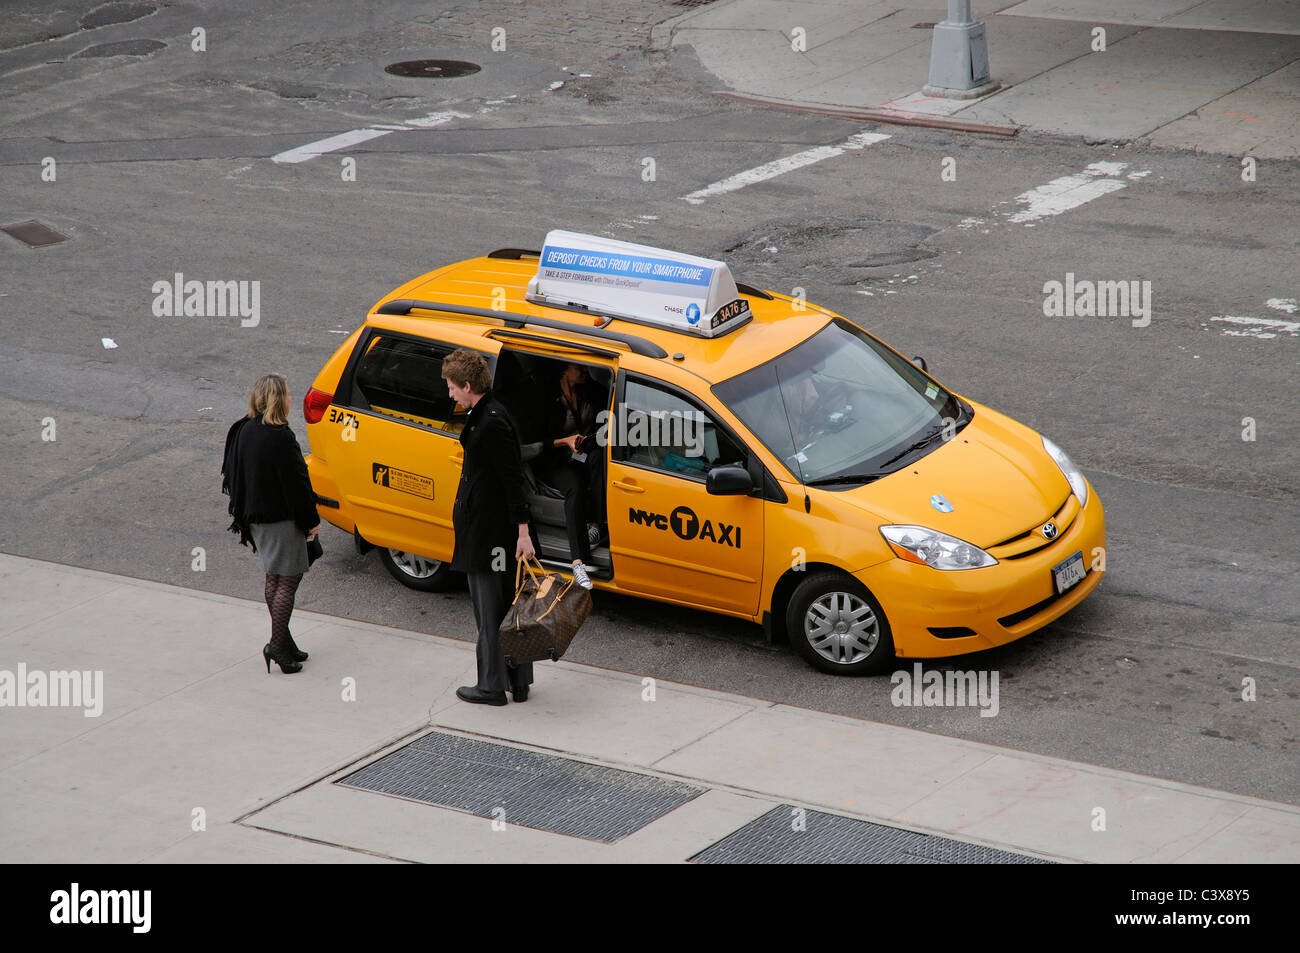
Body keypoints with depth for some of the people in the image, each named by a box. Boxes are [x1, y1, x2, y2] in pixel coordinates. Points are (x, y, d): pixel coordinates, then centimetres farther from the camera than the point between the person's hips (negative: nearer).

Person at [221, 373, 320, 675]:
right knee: (288, 580, -1)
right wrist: (311, 520, -8)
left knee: (274, 579, 16)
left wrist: (242, 511, 21)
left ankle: (283, 641, 23)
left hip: (254, 516, 8)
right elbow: (296, 484, -19)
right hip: (280, 520, -8)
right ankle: (278, 645, -3)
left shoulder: (242, 431, 2)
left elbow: (231, 473, 11)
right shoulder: (280, 439, -23)